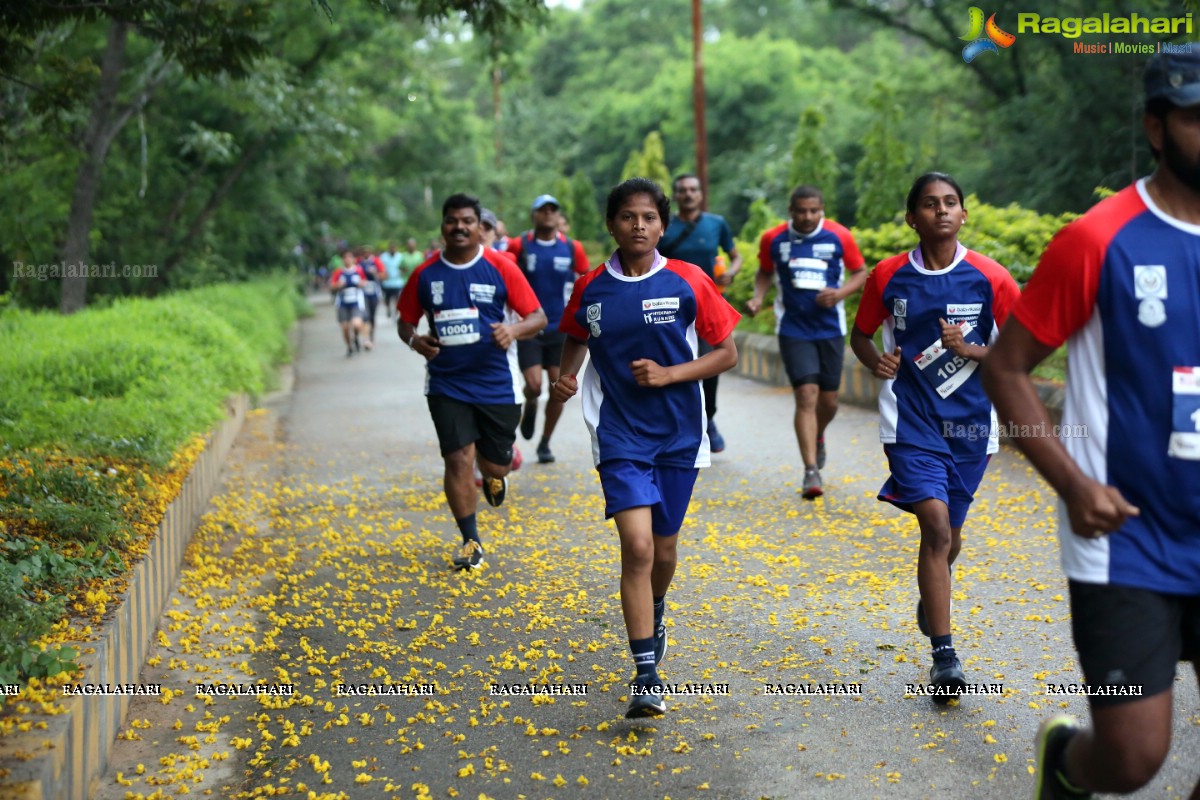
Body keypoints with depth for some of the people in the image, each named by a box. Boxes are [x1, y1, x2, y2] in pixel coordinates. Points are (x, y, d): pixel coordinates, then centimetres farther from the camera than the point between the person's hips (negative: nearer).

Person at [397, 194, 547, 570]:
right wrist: (414, 340, -10)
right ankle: (471, 543, 8)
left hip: (496, 383, -1)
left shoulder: (501, 269, -4)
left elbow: (538, 317, -3)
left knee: (495, 464, 7)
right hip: (446, 384, 1)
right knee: (458, 459, -7)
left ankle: (494, 476, 47)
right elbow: (405, 321, 12)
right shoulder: (425, 274, 1)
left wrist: (514, 329, -24)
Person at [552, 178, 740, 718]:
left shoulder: (688, 283, -5)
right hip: (620, 435, -1)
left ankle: (654, 613, 48)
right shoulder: (590, 289, 0)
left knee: (663, 549, 14)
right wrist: (565, 377, -1)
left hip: (679, 434, 1)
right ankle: (647, 675, -11)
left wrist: (670, 374, -14)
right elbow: (576, 341, 19)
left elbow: (727, 353, -1)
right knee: (637, 546, -15)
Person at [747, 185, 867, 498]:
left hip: (830, 328, 1)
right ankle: (811, 470, -12)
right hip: (793, 329, -1)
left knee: (829, 399, 10)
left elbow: (861, 272, 5)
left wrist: (840, 293, -14)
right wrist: (758, 297, -6)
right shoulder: (773, 239, -4)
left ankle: (817, 437, 45)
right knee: (806, 395, -14)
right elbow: (764, 272, 13)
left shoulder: (840, 237, -6)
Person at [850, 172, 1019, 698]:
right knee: (936, 527, -16)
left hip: (970, 421, 2)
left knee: (949, 534, 15)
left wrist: (972, 350, -16)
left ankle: (931, 597, 50)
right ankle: (944, 657, -12)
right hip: (911, 418, -1)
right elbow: (861, 335, 12)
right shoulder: (888, 276, -2)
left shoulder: (989, 278, -5)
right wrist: (876, 361, -9)